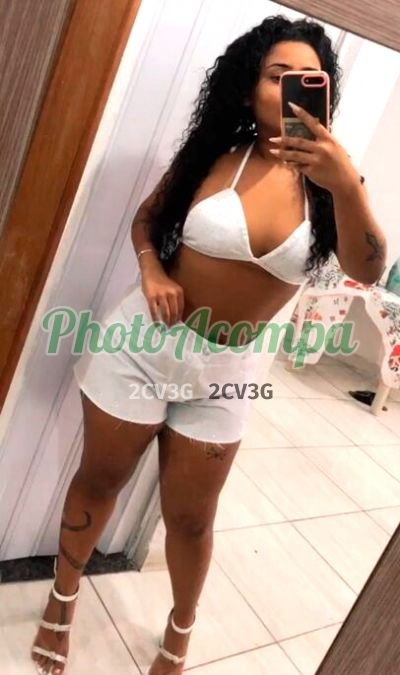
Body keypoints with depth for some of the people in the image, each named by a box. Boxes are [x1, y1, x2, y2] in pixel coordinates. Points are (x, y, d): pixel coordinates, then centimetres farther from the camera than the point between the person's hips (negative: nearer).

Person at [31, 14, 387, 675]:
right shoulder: (215, 152, -7)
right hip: (146, 341, 0)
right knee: (100, 481, 16)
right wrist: (151, 270, -13)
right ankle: (63, 600, 45)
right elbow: (147, 216, 7)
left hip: (226, 370, 1)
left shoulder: (327, 180, -6)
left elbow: (368, 270, -21)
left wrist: (347, 184, -37)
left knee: (190, 516, 14)